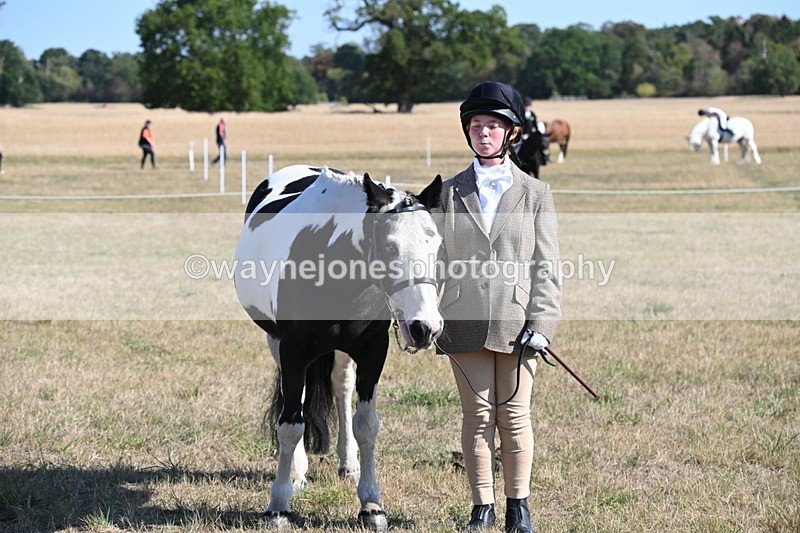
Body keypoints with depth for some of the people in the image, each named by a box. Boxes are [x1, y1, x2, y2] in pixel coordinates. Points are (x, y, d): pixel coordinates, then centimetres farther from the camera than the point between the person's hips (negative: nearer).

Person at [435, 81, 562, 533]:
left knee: (516, 416, 3)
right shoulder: (450, 192, 8)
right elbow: (437, 259, 8)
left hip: (516, 322, -1)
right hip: (465, 322, 1)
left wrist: (540, 322, -8)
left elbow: (547, 267, 1)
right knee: (477, 415, 5)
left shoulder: (536, 194, 5)